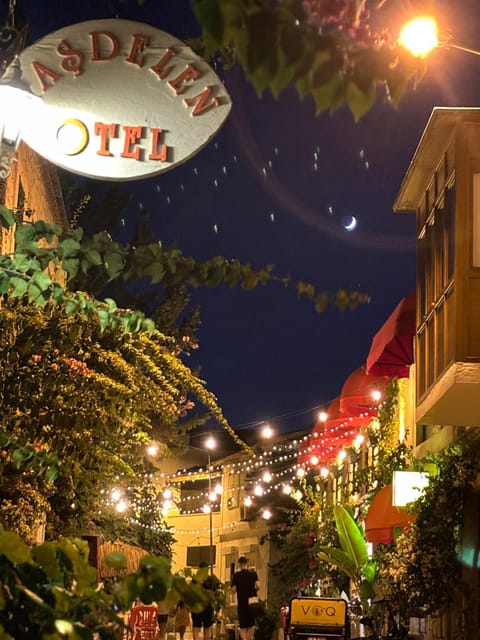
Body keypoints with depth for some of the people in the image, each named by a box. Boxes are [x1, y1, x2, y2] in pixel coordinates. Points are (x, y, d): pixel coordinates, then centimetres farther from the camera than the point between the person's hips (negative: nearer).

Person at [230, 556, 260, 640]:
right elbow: (258, 586, -11)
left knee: (243, 626, 3)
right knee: (251, 625, 16)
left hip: (242, 603, -1)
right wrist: (253, 590, 9)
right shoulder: (253, 574, 0)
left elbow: (233, 590, -8)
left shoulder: (236, 575, -3)